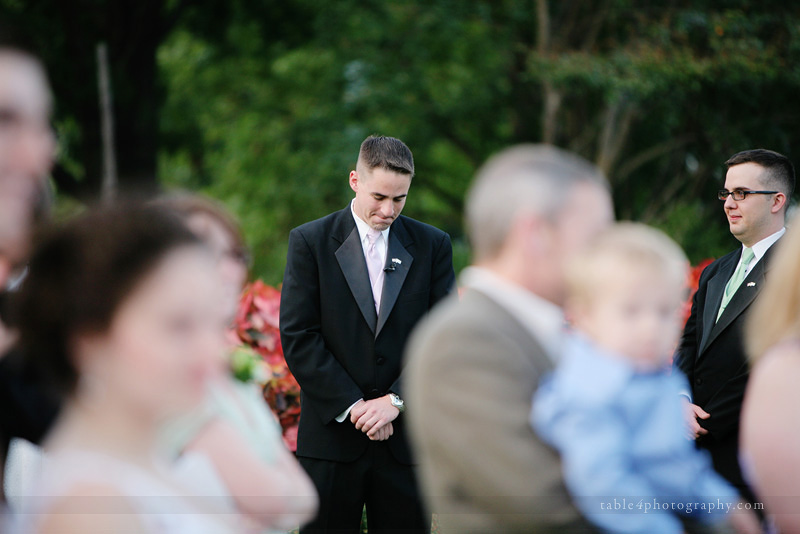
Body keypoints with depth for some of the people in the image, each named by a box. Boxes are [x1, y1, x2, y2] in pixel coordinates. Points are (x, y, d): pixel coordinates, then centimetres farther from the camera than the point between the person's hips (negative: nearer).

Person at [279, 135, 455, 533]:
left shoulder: (433, 245, 6)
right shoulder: (309, 242, 0)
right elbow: (297, 337, -5)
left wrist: (396, 400, -11)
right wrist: (353, 405, -11)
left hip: (405, 433, 1)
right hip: (332, 435, -1)